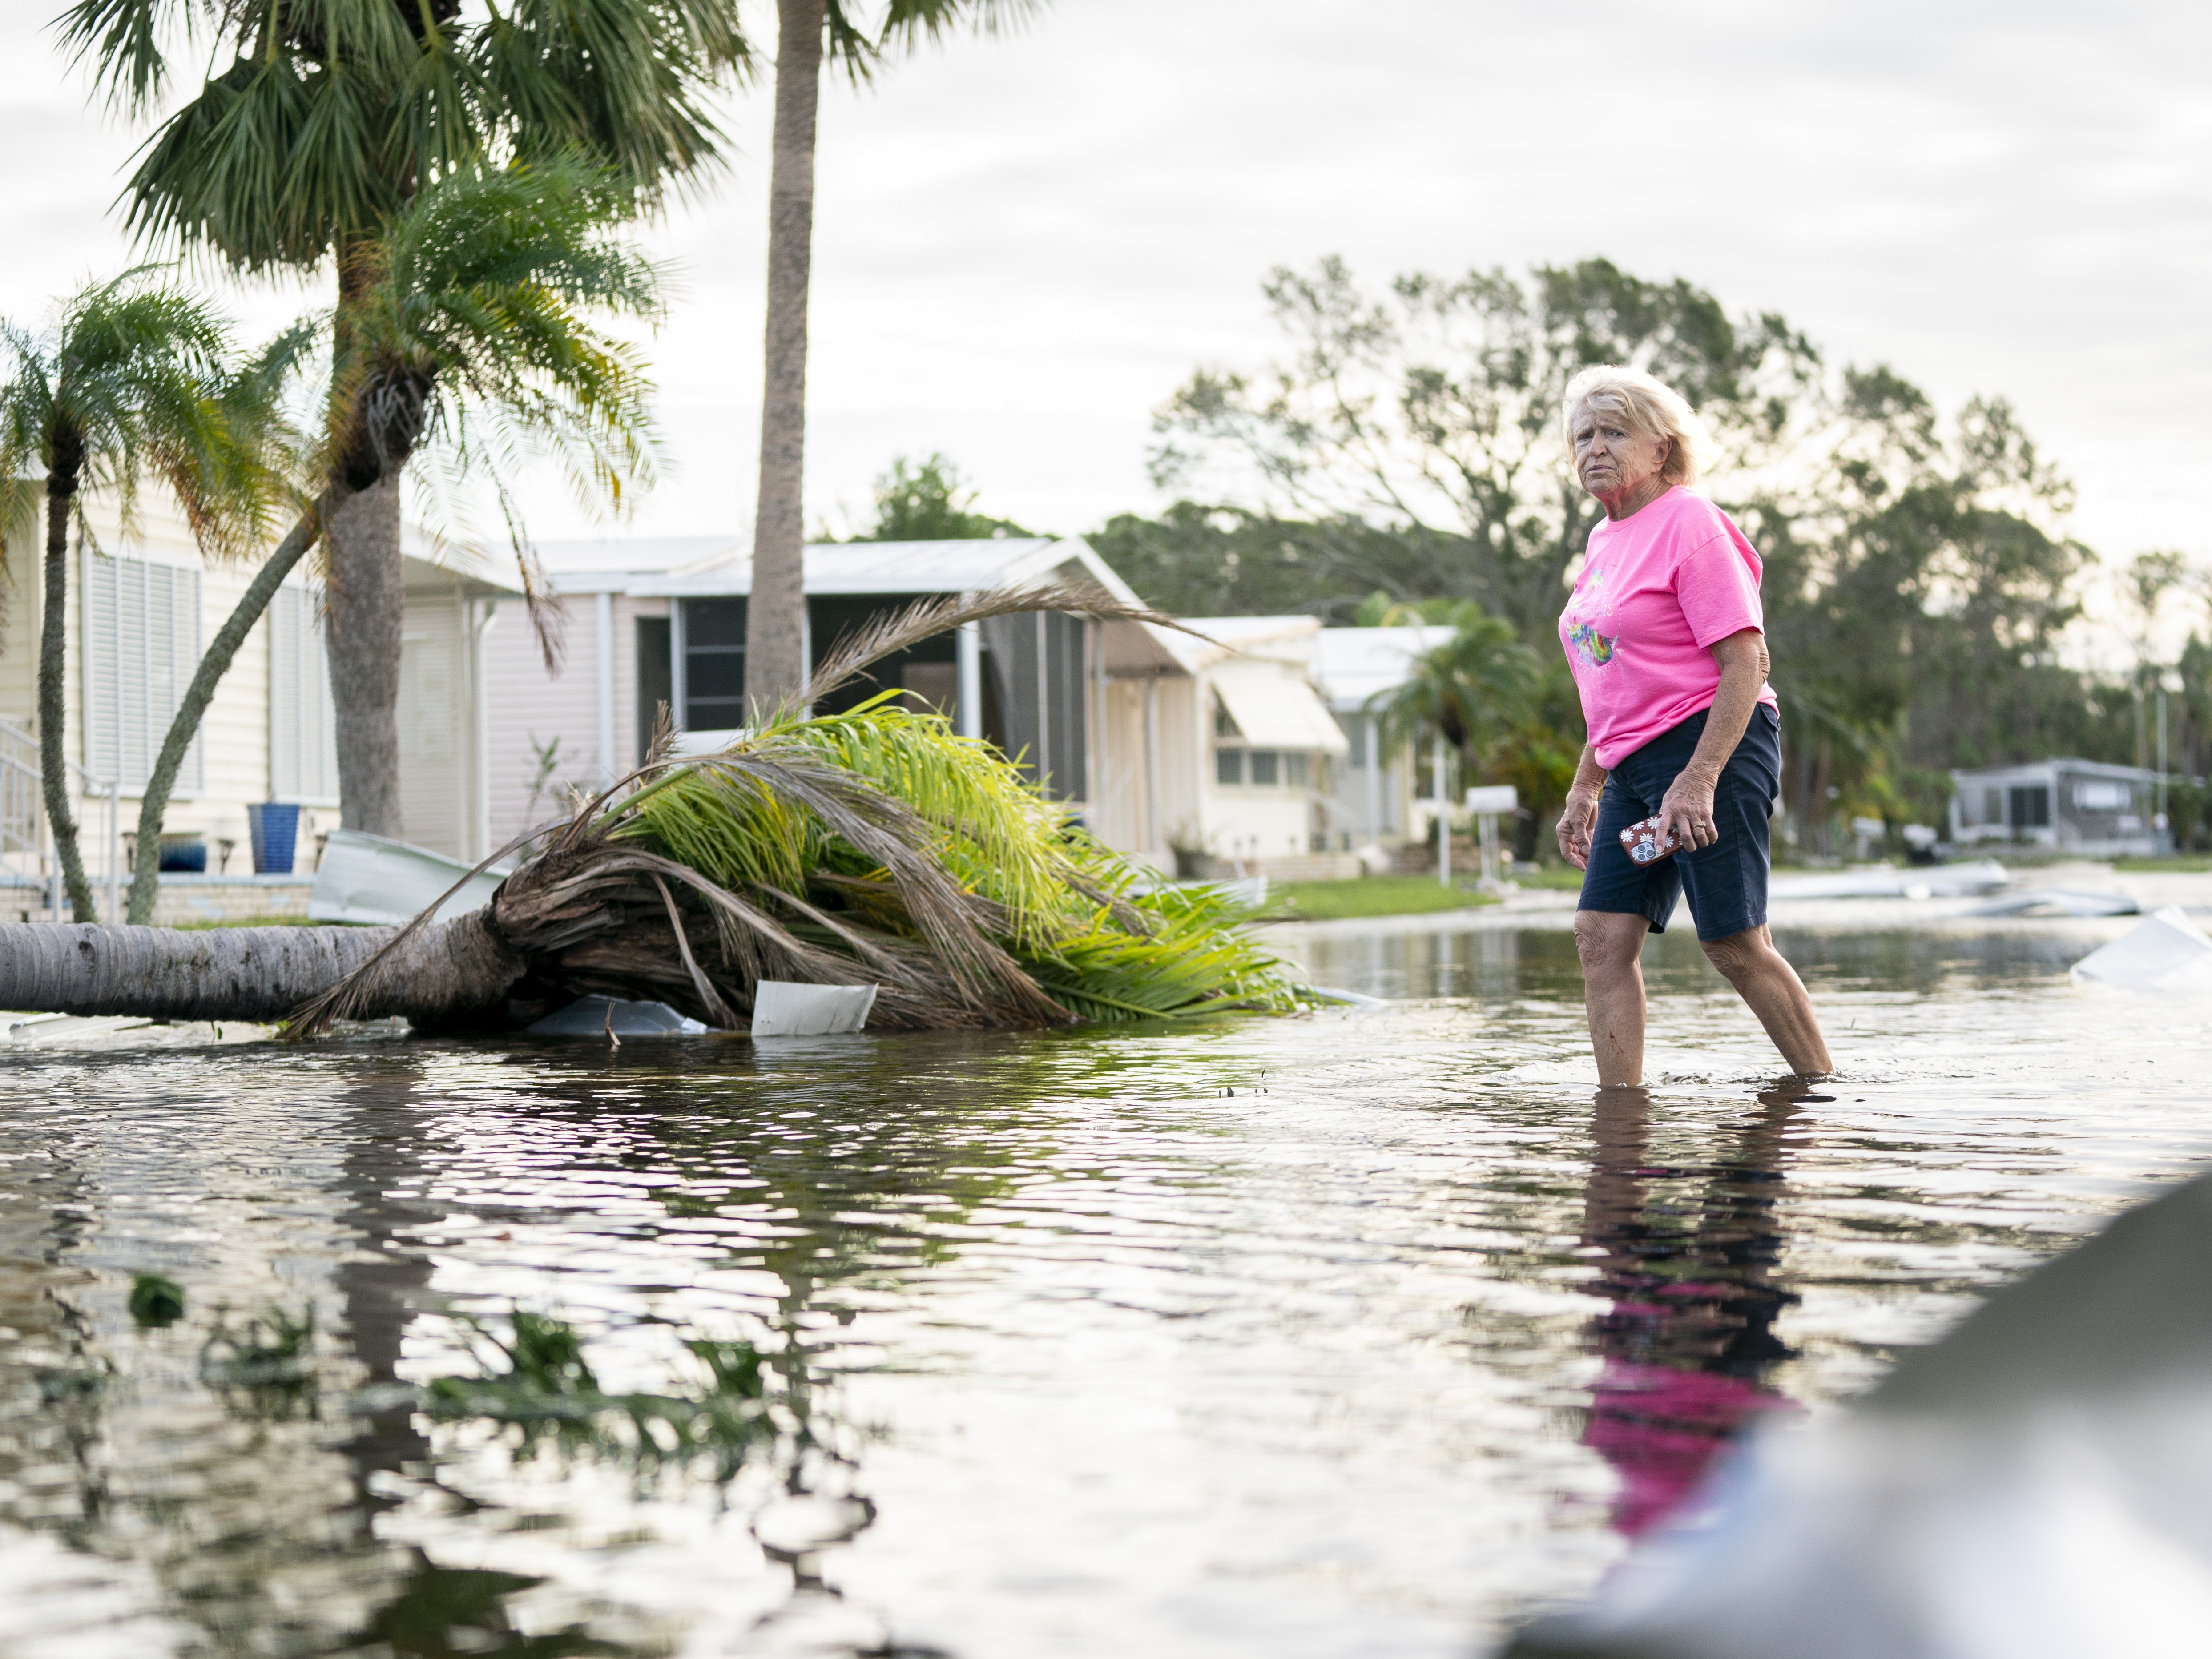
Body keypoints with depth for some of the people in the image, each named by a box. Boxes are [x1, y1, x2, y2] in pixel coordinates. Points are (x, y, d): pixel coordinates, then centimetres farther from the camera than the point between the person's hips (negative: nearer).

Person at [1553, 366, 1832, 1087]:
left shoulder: (1689, 522, -9)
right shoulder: (1606, 540, 17)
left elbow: (1745, 663, -16)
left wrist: (1698, 780, -23)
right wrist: (1585, 789, 23)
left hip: (1713, 750, -8)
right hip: (1635, 763, 9)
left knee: (1736, 946, -6)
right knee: (1602, 935, -2)